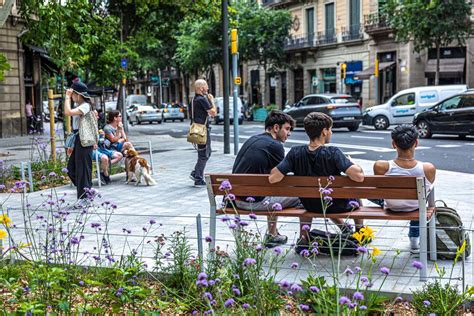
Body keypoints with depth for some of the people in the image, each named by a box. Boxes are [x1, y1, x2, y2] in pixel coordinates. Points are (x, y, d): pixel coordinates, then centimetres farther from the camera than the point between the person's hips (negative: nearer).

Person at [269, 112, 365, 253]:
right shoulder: (332, 153, -28)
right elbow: (359, 177, -35)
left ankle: (303, 237, 32)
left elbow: (272, 178, -21)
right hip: (336, 206, -2)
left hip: (310, 206, 2)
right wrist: (351, 163, -12)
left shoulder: (295, 152, -18)